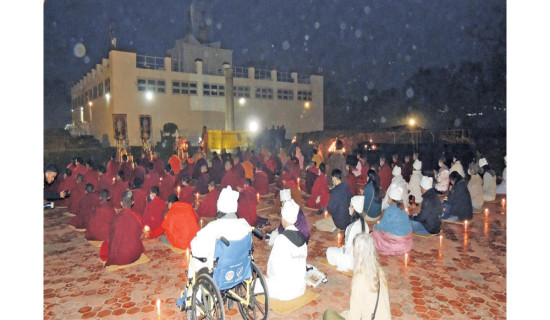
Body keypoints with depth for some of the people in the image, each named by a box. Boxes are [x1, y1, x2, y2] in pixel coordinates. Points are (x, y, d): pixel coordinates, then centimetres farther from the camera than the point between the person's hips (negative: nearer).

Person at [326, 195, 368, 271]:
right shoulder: (364, 224, -4)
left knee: (330, 250, 11)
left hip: (352, 259, -8)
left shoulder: (353, 226, -29)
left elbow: (348, 246, -22)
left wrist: (344, 251, 0)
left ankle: (344, 266, 10)